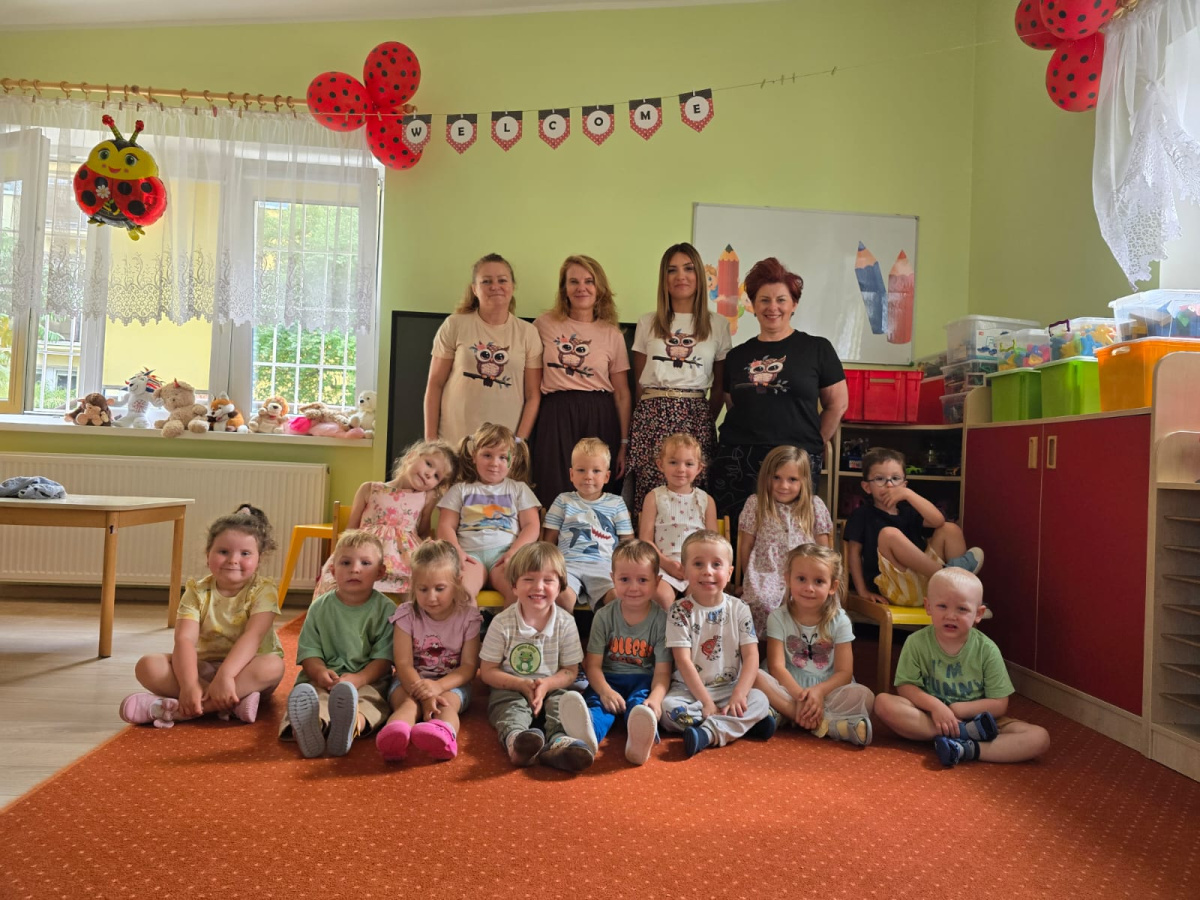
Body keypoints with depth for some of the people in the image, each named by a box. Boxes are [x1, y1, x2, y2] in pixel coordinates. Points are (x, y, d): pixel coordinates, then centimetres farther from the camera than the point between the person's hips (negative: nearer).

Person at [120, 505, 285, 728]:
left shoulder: (263, 591, -10)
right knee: (147, 665, -21)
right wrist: (189, 684, -36)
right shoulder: (197, 592, -4)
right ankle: (233, 703, -31)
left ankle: (172, 710, -35)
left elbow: (252, 637, -24)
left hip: (245, 668, -2)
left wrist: (225, 675, -39)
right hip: (203, 668, 3)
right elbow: (185, 639, -18)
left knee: (273, 666, -36)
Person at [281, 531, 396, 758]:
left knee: (372, 699, -35)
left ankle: (351, 726, -69)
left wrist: (358, 678, -22)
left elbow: (384, 657, -4)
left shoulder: (386, 609, 2)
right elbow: (308, 651, 5)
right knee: (306, 696, -33)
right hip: (324, 679, 1)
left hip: (368, 679, -1)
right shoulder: (320, 607, 10)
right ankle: (309, 725, -67)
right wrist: (320, 673, -17)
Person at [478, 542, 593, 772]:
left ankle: (559, 741, -57)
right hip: (511, 690, -1)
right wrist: (522, 684, -18)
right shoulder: (502, 624, -5)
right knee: (510, 706, -32)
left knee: (561, 702, -29)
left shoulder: (565, 623, -1)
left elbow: (570, 671, 3)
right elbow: (487, 672, -2)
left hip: (551, 689, 1)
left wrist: (546, 685, -19)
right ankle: (515, 738, -63)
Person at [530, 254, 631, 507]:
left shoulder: (612, 334, 8)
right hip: (556, 418, 0)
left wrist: (624, 444, 4)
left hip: (599, 419, 1)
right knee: (555, 497, -3)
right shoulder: (544, 324, 6)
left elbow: (622, 394, 8)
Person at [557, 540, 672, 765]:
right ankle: (587, 733, -66)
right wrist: (605, 691, -26)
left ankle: (639, 740, -67)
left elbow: (662, 671, -8)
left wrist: (656, 697, -31)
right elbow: (593, 664, -4)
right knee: (597, 700, -32)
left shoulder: (661, 619, -2)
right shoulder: (604, 616, 1)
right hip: (609, 679, 0)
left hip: (644, 681, 0)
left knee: (640, 703, -33)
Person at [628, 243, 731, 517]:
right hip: (652, 417, 1)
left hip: (696, 419, 0)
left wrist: (707, 422, 5)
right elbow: (638, 381, 14)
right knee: (649, 500, -6)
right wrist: (644, 418, 6)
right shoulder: (648, 323, 13)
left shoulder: (718, 325, 10)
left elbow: (719, 385, 13)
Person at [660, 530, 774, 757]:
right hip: (689, 689, -2)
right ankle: (742, 724, -23)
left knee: (759, 699, -25)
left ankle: (707, 733, -33)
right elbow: (683, 661, -12)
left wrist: (739, 695, -19)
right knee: (668, 707, -31)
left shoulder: (739, 609, 1)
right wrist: (707, 702, -18)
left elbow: (751, 656, -4)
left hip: (730, 688, 2)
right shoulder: (680, 610, -6)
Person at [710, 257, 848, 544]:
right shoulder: (737, 356, 13)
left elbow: (837, 404, 6)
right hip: (737, 463, 3)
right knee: (735, 538, -2)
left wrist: (813, 444, 4)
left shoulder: (817, 349, 4)